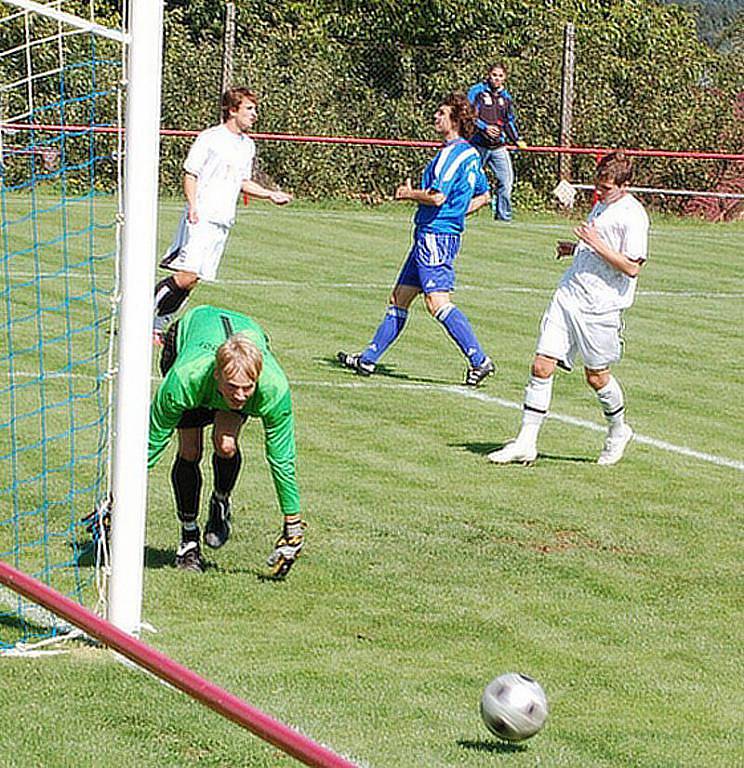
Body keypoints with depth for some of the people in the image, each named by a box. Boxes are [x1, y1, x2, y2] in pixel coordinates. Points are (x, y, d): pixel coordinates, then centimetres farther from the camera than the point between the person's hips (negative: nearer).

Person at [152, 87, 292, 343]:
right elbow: (190, 174, -6)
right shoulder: (209, 138, -5)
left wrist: (271, 195, 16)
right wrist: (193, 206, -19)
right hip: (201, 217, -7)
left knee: (193, 279, 3)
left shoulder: (248, 145, 17)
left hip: (223, 222, 7)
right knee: (188, 275, -19)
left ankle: (158, 325, 9)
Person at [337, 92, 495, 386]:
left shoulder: (451, 154, -15)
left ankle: (479, 360, -18)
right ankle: (368, 359, 20)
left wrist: (409, 194, -6)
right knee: (399, 298, 14)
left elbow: (437, 197, -24)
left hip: (434, 236, -10)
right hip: (429, 236, 10)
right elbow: (483, 196, 25)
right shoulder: (470, 154, 15)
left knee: (438, 302, -15)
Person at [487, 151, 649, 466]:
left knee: (596, 376, 5)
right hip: (568, 295, 7)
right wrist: (575, 248, 13)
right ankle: (525, 443, 2)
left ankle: (618, 431, 33)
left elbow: (632, 266, -19)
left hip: (600, 307, -7)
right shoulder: (601, 205, 14)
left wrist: (597, 244, -20)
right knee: (541, 367, -1)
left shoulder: (632, 216, -13)